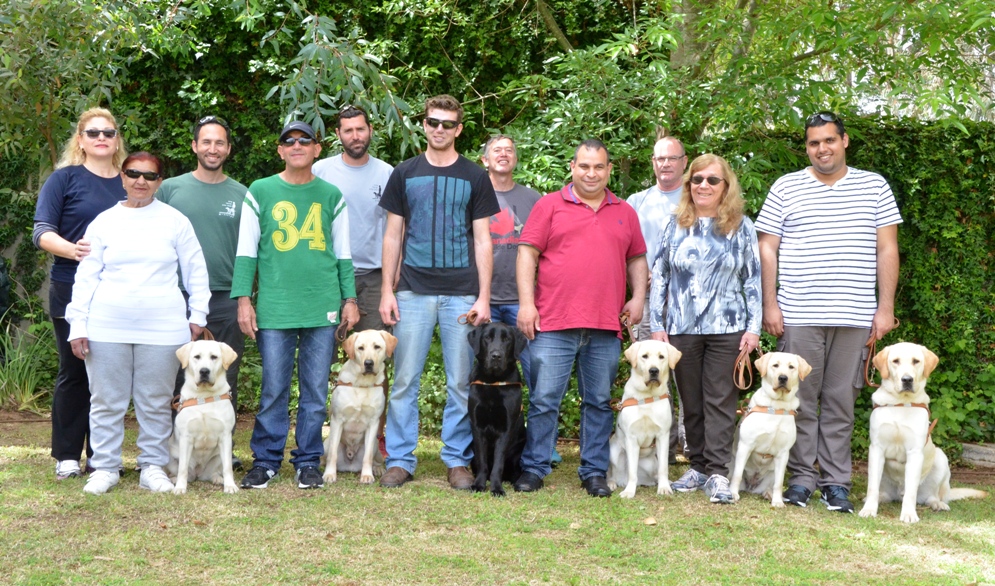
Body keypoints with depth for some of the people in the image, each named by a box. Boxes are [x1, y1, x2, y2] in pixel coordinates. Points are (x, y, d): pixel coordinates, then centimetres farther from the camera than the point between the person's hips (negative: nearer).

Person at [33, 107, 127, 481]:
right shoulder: (65, 178, 1)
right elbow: (42, 232, -7)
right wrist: (71, 249, -28)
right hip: (73, 292, -3)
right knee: (74, 372, 1)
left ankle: (101, 454, 15)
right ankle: (67, 456, 10)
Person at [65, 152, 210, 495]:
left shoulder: (175, 221, 5)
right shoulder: (104, 222, 7)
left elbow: (195, 271, 9)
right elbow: (86, 276, 7)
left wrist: (197, 314, 5)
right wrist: (77, 325, 2)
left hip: (162, 328, -1)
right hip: (108, 328, 1)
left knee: (156, 403, 5)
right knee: (107, 401, 5)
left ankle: (153, 467, 16)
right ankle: (105, 468, 16)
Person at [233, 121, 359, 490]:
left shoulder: (331, 196, 10)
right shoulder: (260, 192, 5)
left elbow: (343, 253, 14)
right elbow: (246, 251, 5)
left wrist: (349, 298, 8)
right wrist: (243, 299, -2)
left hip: (323, 307, 2)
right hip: (274, 307, -1)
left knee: (316, 390, 4)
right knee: (273, 390, 1)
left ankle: (308, 462, 13)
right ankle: (265, 461, 11)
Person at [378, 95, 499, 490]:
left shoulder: (474, 177, 7)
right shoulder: (405, 174, 9)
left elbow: (482, 241, 5)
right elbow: (393, 236, 10)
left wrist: (483, 298, -2)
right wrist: (387, 291, 1)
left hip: (461, 293, 0)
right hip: (413, 292, 1)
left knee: (461, 383, 2)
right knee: (405, 381, 0)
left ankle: (458, 461, 12)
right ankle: (400, 460, 8)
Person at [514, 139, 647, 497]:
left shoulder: (625, 213, 16)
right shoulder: (550, 206, 6)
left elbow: (637, 259, 21)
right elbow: (527, 253, 1)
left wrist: (638, 298, 5)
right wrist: (526, 303, -7)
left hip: (606, 327, 3)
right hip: (553, 323, -3)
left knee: (599, 402, 7)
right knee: (544, 399, -2)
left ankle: (594, 472, 15)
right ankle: (533, 469, 7)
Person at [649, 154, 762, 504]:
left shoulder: (742, 228, 5)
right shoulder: (676, 226, 8)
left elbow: (753, 280, 5)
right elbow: (659, 276, 9)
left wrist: (753, 327, -2)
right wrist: (656, 325, 3)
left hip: (726, 330, -2)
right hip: (682, 328, 2)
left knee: (721, 402, -4)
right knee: (690, 402, 7)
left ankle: (718, 474, -3)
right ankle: (698, 466, 17)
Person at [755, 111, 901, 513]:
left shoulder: (874, 187, 9)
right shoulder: (786, 188, 7)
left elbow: (887, 250, 8)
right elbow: (768, 249, 6)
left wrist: (886, 307, 2)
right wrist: (770, 305, -1)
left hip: (854, 315, 1)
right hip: (798, 314, 0)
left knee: (840, 400, 4)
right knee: (800, 398, 1)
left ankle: (835, 482, 10)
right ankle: (802, 477, 10)